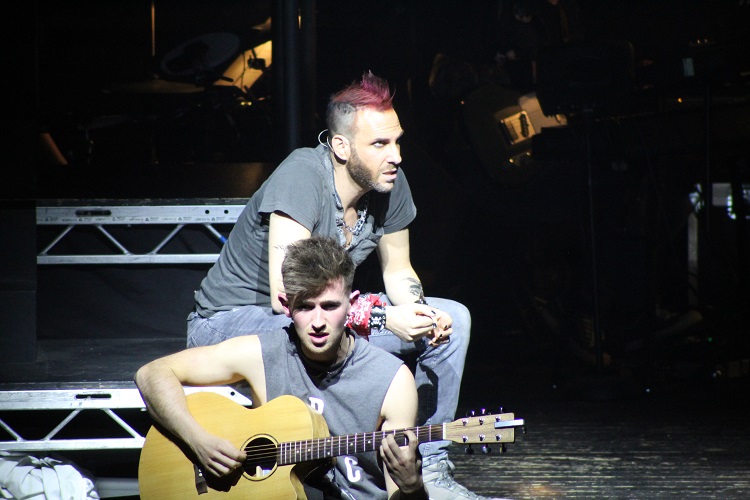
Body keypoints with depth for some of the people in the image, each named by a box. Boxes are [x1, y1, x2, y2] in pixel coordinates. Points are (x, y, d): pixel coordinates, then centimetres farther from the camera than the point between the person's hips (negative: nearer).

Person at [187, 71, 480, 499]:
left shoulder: (390, 183, -8)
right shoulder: (302, 175, -29)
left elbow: (398, 270, 7)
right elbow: (287, 295, -36)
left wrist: (421, 312, -16)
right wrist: (382, 317, -36)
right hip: (232, 320, -8)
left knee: (452, 319, -3)